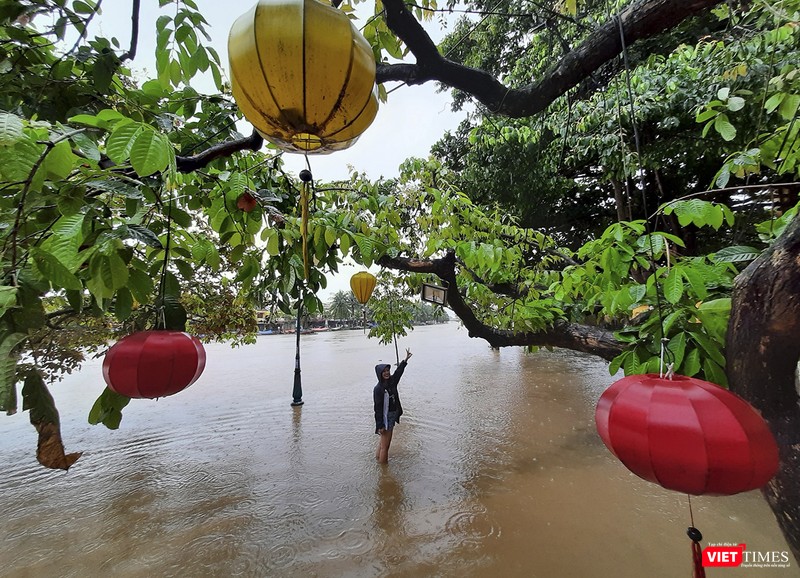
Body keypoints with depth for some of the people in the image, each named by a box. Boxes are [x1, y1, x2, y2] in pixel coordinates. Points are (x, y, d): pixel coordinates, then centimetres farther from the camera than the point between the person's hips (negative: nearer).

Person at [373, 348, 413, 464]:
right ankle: (383, 463, 21)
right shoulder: (378, 389, -23)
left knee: (384, 439, 26)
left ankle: (378, 456, 46)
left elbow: (399, 371, 12)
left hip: (392, 416, 8)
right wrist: (380, 425, -19)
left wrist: (406, 359, 11)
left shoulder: (391, 381, -4)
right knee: (385, 444, 5)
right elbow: (378, 408, -21)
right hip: (385, 418, -8)